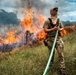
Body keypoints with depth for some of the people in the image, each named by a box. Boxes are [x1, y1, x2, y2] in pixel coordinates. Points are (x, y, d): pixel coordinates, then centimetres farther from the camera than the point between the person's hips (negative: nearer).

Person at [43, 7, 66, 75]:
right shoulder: (47, 21, -7)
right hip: (50, 39, -2)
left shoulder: (59, 20, 6)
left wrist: (59, 29, -7)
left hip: (58, 38, 2)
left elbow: (62, 28, 16)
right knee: (51, 53, 14)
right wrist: (53, 29, -20)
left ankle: (62, 69, -1)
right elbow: (45, 30, -12)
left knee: (61, 53, -5)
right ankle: (51, 63, 42)